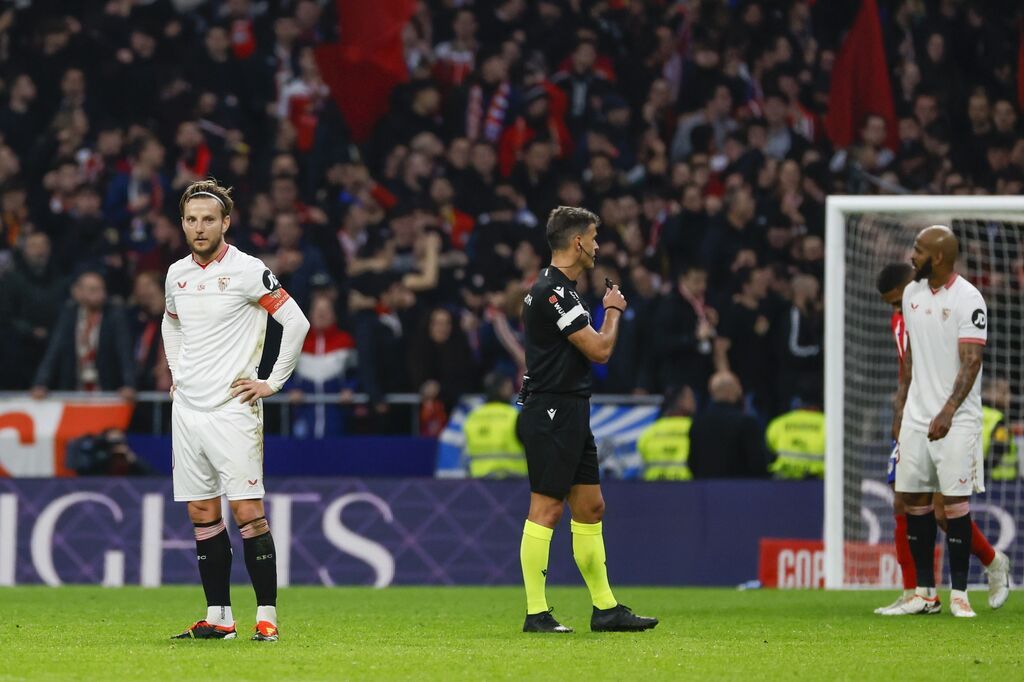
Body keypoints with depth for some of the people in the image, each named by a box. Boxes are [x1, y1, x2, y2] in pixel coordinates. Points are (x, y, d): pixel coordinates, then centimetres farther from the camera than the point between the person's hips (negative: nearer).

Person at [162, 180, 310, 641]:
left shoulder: (247, 271, -8)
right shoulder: (178, 274, 11)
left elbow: (296, 321, -10)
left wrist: (273, 382, -9)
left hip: (231, 409, -6)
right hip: (187, 409, 6)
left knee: (248, 512, -10)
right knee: (201, 513, 6)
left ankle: (267, 615, -7)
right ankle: (218, 616, 10)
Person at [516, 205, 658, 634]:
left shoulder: (560, 289, 17)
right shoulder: (552, 291, -17)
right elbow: (600, 350, -15)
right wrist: (613, 311, 0)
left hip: (571, 413, 11)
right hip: (551, 412, -11)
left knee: (590, 506, 11)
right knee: (546, 509, -8)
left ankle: (605, 608, 16)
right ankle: (536, 614, -6)